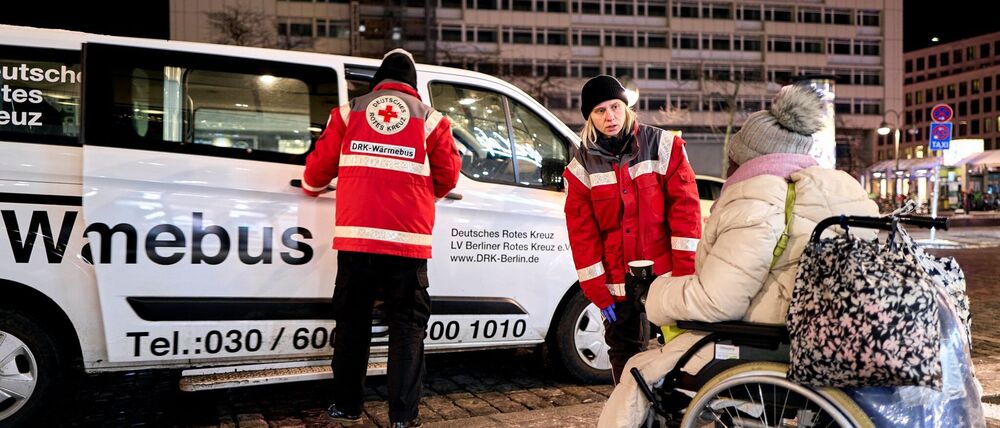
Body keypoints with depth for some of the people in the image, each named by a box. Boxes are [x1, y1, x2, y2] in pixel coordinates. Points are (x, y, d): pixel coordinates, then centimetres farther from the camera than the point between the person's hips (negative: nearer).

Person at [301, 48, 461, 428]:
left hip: (356, 237, 2)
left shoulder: (349, 112, 10)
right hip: (408, 240, -1)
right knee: (407, 326, 6)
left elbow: (320, 165, 12)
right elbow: (448, 176, 9)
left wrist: (312, 188, 34)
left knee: (352, 322, 14)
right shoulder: (430, 119, 7)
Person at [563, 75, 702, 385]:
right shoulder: (582, 167, 1)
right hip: (617, 284, 2)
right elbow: (582, 233, 0)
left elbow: (684, 208, -6)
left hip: (666, 276, -1)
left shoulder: (663, 147, -2)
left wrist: (686, 273, -11)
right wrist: (597, 292, -3)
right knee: (623, 354, 11)